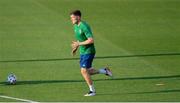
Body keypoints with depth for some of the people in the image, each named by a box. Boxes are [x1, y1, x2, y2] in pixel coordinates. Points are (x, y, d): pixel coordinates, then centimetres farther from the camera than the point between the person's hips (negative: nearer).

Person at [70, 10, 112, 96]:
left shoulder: (84, 27, -21)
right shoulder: (76, 26, 9)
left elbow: (91, 40, -26)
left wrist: (79, 44, -23)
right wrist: (75, 48, 13)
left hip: (88, 51, -9)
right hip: (82, 52, 9)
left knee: (84, 71, -13)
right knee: (86, 72, 9)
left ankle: (92, 91, -3)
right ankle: (104, 71, 24)